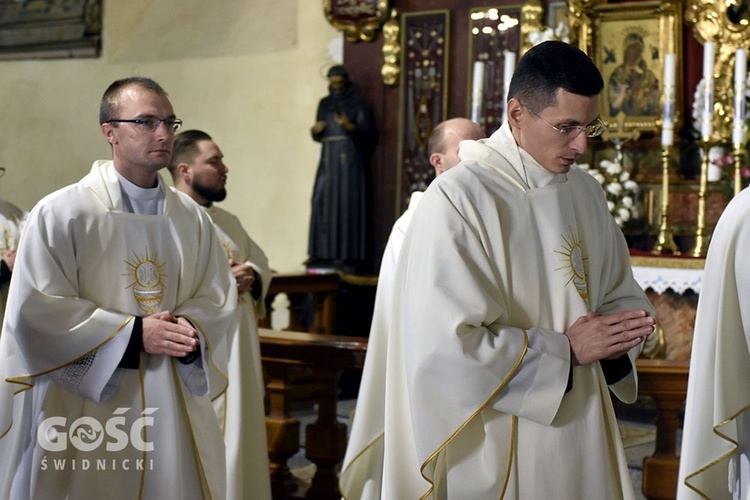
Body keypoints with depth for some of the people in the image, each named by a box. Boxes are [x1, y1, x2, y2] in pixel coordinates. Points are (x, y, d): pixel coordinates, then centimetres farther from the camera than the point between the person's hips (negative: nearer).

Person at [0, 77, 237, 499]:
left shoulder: (192, 218, 7)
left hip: (176, 411, 4)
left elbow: (218, 296, 10)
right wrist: (134, 334, -16)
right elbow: (36, 310, -12)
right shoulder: (62, 212, -7)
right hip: (89, 409, -4)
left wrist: (189, 330, -12)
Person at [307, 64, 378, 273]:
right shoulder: (324, 104, 17)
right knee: (323, 205, -2)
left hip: (350, 161, -5)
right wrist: (315, 131, -3)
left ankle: (349, 256, -10)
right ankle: (324, 254, -1)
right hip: (328, 161, 5)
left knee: (348, 206, -9)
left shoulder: (358, 103, 2)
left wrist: (351, 127, -24)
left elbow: (369, 133, -7)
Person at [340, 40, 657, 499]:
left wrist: (614, 339, -8)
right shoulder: (457, 199, -16)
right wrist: (564, 350, -17)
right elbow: (447, 346, -21)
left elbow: (622, 294, 15)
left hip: (582, 436, 6)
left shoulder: (587, 192, 6)